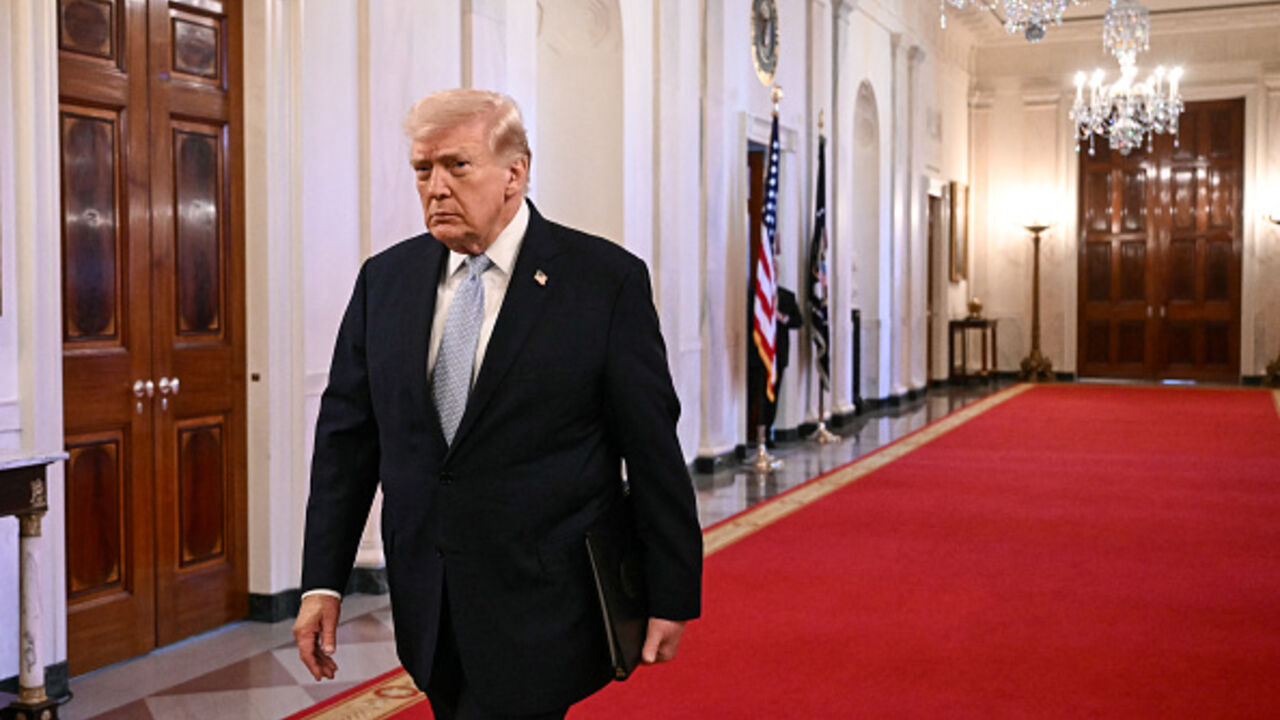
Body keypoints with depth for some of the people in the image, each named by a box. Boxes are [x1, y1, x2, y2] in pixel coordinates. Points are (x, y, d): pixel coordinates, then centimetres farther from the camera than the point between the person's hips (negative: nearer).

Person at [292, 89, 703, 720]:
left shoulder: (607, 281, -8)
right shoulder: (384, 280, 5)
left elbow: (653, 447, -6)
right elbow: (346, 436, 7)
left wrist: (671, 596, -4)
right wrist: (323, 582, 4)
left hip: (543, 612, -5)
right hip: (429, 607, 5)